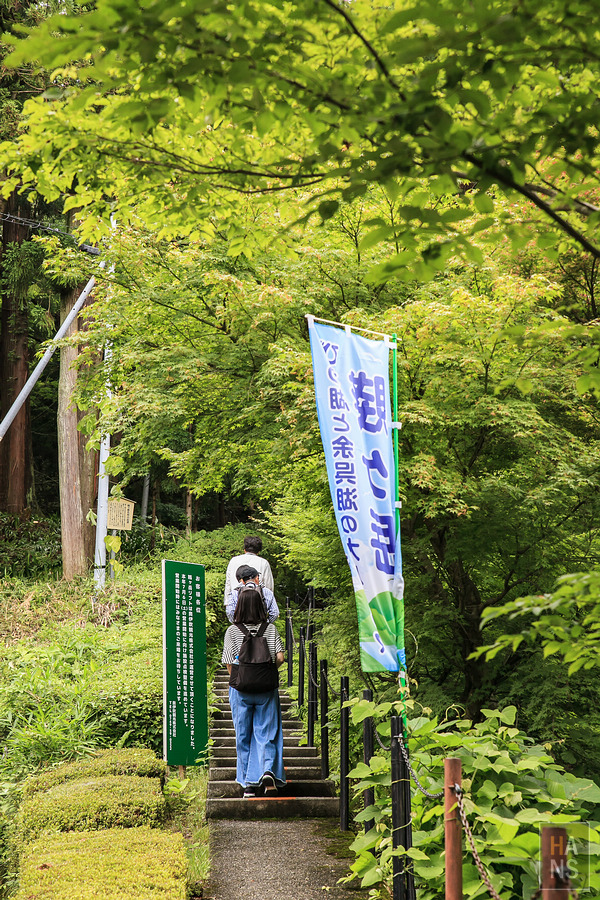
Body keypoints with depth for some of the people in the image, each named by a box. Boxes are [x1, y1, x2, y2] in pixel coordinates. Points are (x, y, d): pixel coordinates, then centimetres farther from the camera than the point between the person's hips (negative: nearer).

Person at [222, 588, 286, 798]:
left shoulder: (232, 631, -6)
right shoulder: (270, 629, -3)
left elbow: (229, 664, -9)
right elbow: (279, 658, -7)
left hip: (241, 689, 0)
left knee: (244, 736, 10)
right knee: (267, 733, 7)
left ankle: (249, 783, 13)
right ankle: (268, 771, -16)